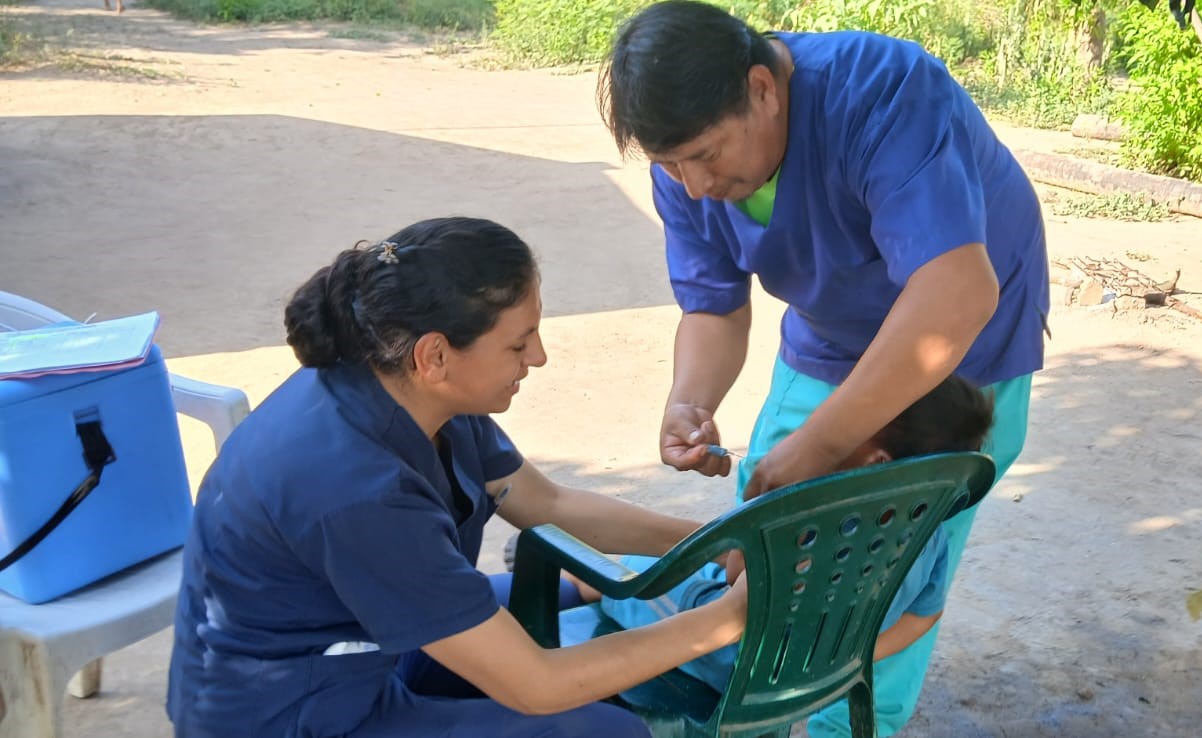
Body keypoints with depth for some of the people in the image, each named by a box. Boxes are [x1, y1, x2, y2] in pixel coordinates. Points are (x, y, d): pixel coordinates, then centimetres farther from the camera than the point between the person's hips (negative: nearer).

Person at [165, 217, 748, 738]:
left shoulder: (405, 390, -12)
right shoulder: (357, 490, -36)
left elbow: (548, 505, 4)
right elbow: (535, 685, -29)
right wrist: (726, 619, -23)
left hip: (349, 641, 8)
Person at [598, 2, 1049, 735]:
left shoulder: (883, 92, -36)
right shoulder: (686, 166, -15)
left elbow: (956, 295, -46)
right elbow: (714, 312, -9)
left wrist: (819, 446, -43)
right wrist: (689, 403, -30)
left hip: (960, 354, -5)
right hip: (827, 346, 6)